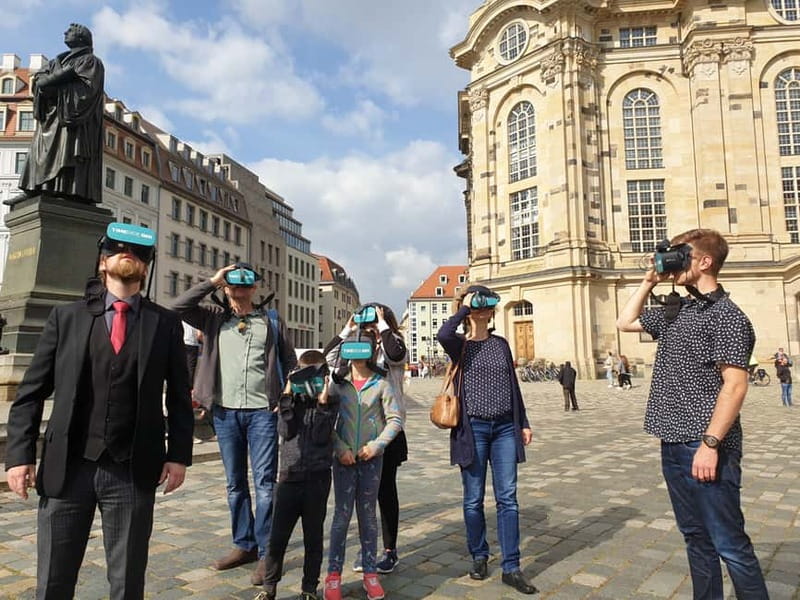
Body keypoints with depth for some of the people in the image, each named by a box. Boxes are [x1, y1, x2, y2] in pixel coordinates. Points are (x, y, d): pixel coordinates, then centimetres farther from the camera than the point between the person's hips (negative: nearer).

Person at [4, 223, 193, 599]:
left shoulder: (165, 324, 3)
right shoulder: (66, 317, 4)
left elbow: (178, 398, 4)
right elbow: (30, 393, 5)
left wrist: (178, 455, -2)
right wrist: (20, 455, -2)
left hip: (133, 473, 0)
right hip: (66, 468, 1)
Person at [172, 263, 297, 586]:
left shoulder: (271, 321, 4)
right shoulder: (215, 318, 9)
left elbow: (290, 362, 5)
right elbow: (177, 308, -4)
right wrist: (211, 282, -4)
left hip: (262, 411, -3)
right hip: (225, 412, 3)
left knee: (264, 483, -1)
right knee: (235, 484, 13)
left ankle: (266, 553, 8)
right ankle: (244, 545, 27)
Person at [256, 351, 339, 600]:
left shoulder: (331, 401, -2)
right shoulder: (292, 398, 4)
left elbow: (320, 436, -13)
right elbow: (286, 432, -9)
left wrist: (322, 403, -19)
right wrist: (287, 399, -13)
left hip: (317, 477, -1)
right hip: (289, 475, 1)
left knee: (313, 537, 12)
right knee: (277, 537, 6)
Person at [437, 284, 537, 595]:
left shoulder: (501, 344, 11)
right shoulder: (459, 345, -1)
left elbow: (513, 385, 14)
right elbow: (442, 335, -27)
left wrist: (524, 423, 11)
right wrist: (463, 308, -13)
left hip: (505, 428, 3)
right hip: (473, 429, -3)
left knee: (507, 498, 3)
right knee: (474, 499, 6)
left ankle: (511, 568, 12)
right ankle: (479, 558, 26)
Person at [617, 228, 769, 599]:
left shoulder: (725, 315, -11)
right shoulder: (675, 312, 13)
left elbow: (735, 386, -17)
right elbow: (625, 323, 25)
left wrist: (710, 444, -21)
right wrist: (648, 282, 14)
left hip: (704, 449, -8)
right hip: (673, 446, 8)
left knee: (729, 544, 0)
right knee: (696, 538, 17)